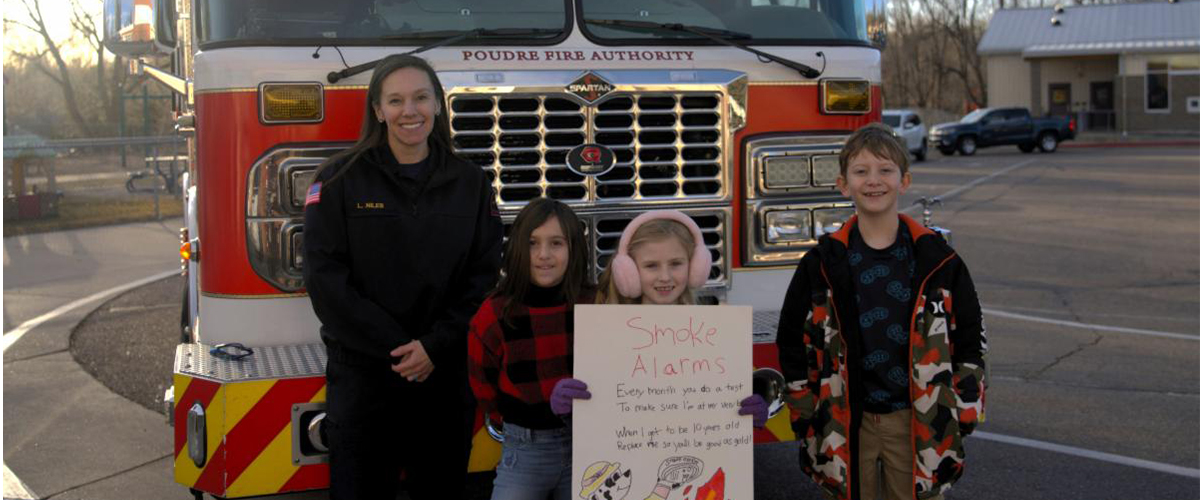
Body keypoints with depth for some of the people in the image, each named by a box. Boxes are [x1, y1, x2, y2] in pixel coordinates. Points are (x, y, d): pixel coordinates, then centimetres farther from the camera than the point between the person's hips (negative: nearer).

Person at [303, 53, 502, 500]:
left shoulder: (470, 183, 6)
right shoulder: (340, 180, -2)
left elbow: (485, 275, 2)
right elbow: (325, 277, -8)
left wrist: (435, 346, -12)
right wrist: (395, 348, -13)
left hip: (445, 375, 2)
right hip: (362, 375, -2)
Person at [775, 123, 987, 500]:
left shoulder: (937, 260, -2)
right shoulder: (822, 264, -2)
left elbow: (970, 339, 4)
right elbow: (792, 342, 4)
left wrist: (961, 414, 0)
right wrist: (806, 419, 2)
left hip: (917, 423, 0)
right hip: (845, 425, 0)